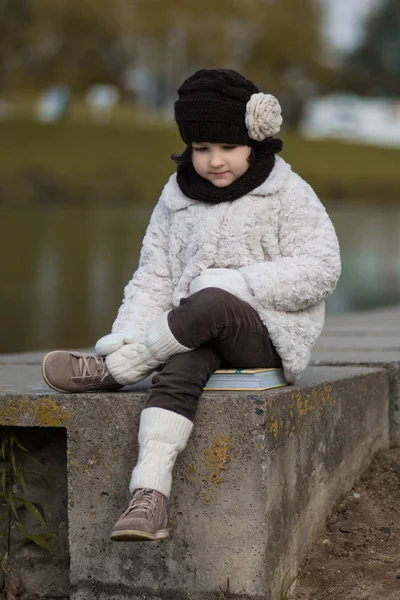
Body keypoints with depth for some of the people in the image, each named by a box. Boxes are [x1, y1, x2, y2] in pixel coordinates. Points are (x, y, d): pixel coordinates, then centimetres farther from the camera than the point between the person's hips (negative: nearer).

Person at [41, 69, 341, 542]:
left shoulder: (290, 195, 2)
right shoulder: (176, 201, 12)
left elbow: (320, 269, -7)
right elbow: (153, 280, 8)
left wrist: (235, 283, -17)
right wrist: (124, 338, -11)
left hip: (271, 335, -3)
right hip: (199, 339, 3)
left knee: (210, 304, -36)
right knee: (177, 370, -33)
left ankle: (108, 371, -19)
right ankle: (149, 496, -44)